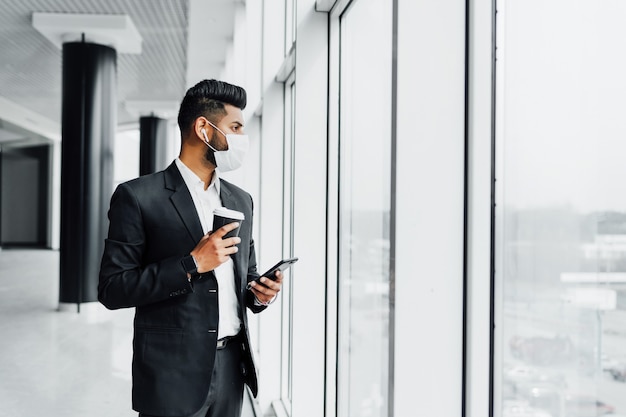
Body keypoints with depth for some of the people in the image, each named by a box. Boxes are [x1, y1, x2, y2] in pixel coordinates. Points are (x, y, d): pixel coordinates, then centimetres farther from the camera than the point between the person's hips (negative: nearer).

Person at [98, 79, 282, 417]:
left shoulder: (241, 200, 11)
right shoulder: (138, 196, -8)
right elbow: (111, 289, -11)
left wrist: (258, 293, -2)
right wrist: (192, 264, -18)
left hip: (231, 366, 6)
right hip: (174, 373, -5)